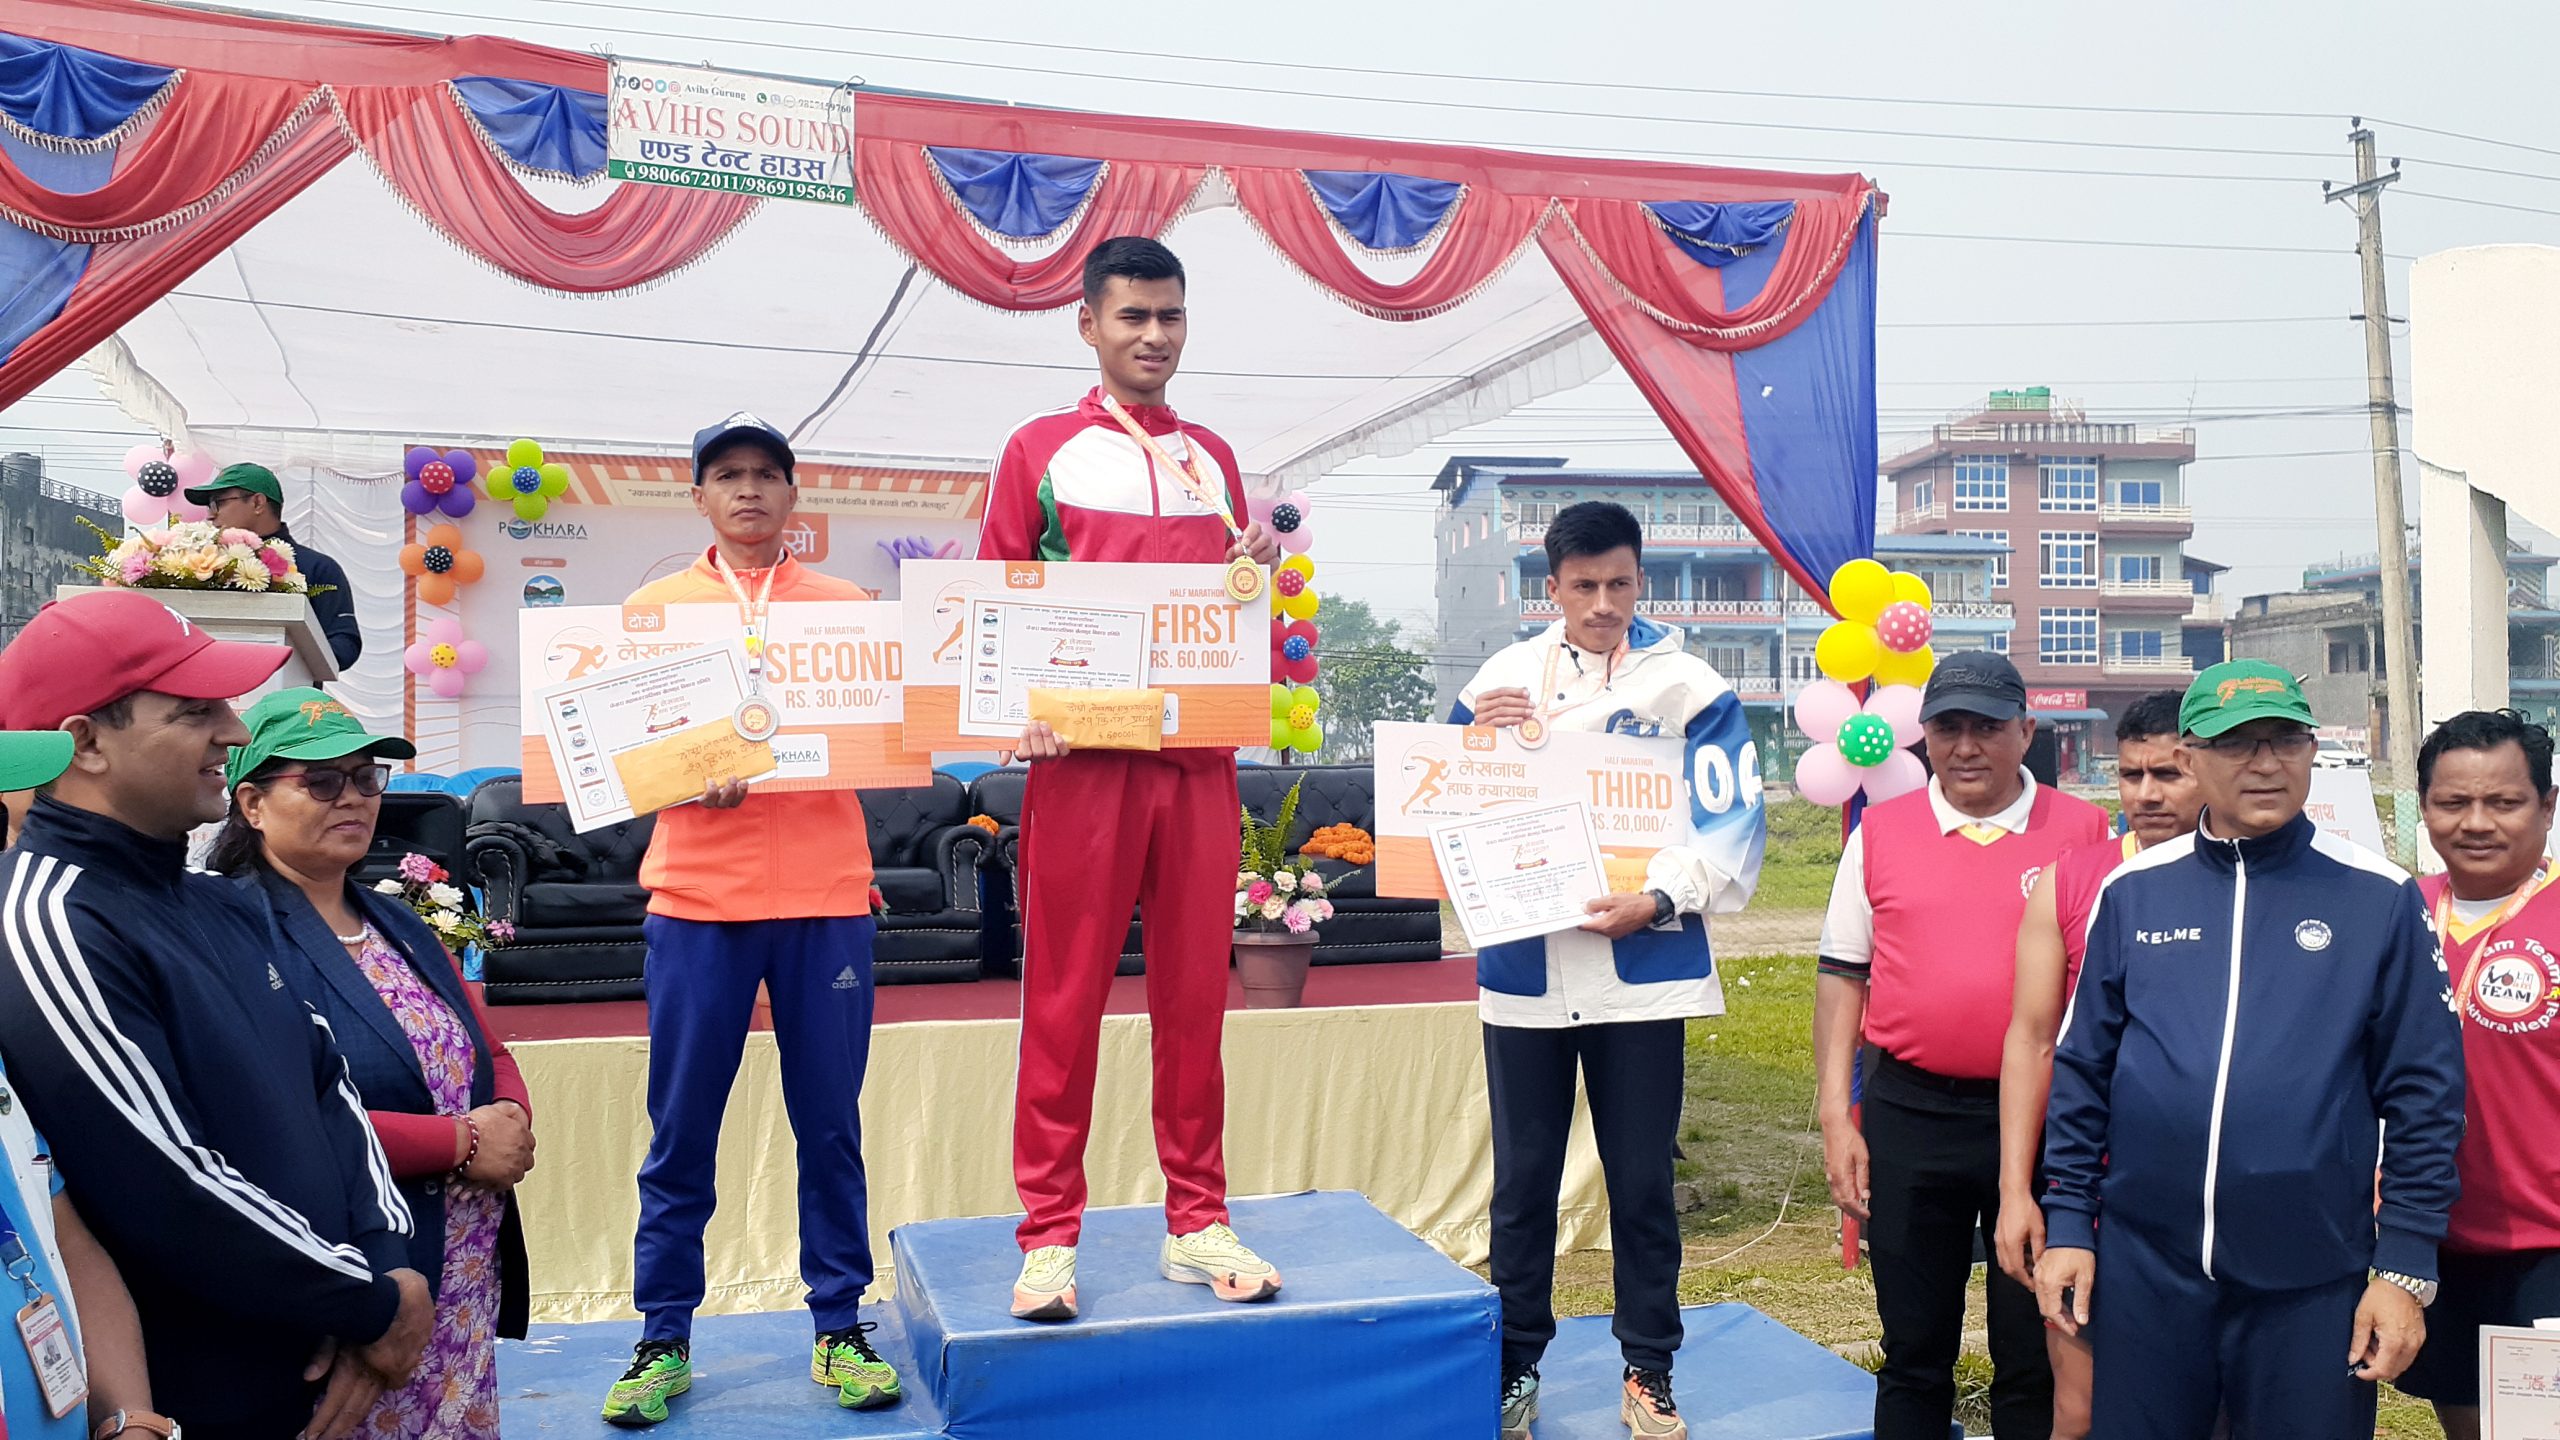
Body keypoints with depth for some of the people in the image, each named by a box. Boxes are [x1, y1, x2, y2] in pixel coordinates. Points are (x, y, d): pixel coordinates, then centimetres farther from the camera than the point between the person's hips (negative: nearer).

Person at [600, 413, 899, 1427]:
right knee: (681, 1132, 4)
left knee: (831, 1123, 5)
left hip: (826, 892, 1)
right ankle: (664, 1341, 17)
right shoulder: (658, 606, 10)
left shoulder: (848, 606, 11)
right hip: (697, 890, 0)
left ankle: (839, 1328, 17)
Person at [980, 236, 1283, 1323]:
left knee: (1195, 990, 6)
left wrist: (1258, 571, 0)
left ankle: (1196, 1222, 16)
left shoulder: (1213, 459, 17)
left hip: (1199, 756, 3)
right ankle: (1049, 1234, 9)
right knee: (1065, 996, 0)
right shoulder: (1041, 451, 6)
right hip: (1080, 754, -3)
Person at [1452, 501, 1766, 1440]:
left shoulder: (1688, 685, -1)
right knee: (1523, 1178, 11)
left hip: (1642, 970, -2)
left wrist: (1658, 897, -19)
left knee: (1642, 1179, 8)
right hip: (1523, 968, 2)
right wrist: (1481, 739, -10)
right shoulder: (1503, 677, 7)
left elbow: (1733, 821, -6)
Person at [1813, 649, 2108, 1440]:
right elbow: (1842, 974, 6)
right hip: (1909, 1117, 1)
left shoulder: (2084, 832, 0)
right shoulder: (1881, 831, 3)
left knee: (2037, 1355, 10)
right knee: (1914, 1352, 12)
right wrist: (1834, 1113, 0)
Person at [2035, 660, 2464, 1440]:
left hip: (2312, 1282, -1)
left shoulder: (2379, 898, -2)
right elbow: (2082, 1069, 7)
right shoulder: (2132, 892, 3)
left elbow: (2423, 1094, -1)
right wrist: (2067, 1224, 3)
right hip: (2143, 1266, 2)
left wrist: (2407, 1265, -4)